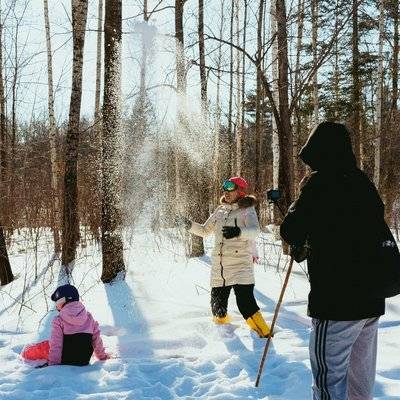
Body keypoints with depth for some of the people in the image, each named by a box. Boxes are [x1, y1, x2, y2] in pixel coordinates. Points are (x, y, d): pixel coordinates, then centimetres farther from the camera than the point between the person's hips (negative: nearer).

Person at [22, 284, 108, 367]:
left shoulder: (58, 321, -13)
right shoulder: (89, 317, -1)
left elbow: (56, 344, -13)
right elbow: (96, 339, 5)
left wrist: (52, 362, -4)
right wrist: (102, 356, 18)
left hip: (66, 360, -4)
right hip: (84, 361, 4)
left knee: (43, 346, 14)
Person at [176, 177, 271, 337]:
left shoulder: (247, 210, -3)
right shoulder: (220, 211, 14)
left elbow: (254, 230, -23)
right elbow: (204, 230, 26)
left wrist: (239, 232, -42)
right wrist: (189, 225, 10)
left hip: (241, 265, -6)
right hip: (218, 266, 6)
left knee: (246, 303, -16)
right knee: (217, 305, 11)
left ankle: (264, 334, -2)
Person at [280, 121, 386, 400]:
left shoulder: (321, 183, -10)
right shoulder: (365, 184, 12)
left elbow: (291, 233, -8)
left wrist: (299, 202, 11)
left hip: (337, 301, -8)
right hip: (371, 299, 8)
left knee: (329, 378, -2)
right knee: (360, 377, 16)